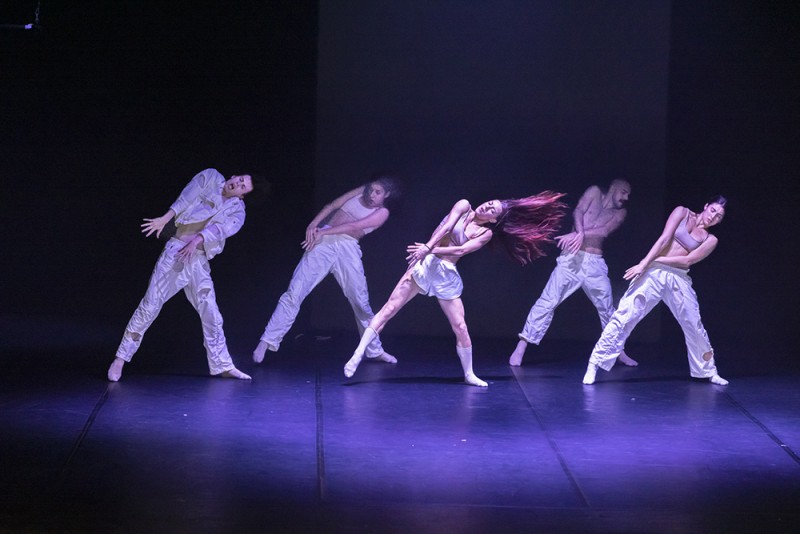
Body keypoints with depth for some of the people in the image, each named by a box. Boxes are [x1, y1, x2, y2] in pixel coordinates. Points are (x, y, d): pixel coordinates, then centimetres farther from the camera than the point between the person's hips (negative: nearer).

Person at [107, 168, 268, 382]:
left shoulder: (237, 210, 10)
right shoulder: (210, 178, 8)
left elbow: (222, 227, -9)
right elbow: (187, 198, -5)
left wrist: (198, 239, -26)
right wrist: (165, 219, -19)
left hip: (199, 261, 3)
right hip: (176, 250, -3)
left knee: (211, 313, 1)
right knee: (150, 305, -6)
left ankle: (222, 365, 10)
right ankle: (120, 358, 0)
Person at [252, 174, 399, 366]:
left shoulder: (382, 213, 3)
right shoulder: (361, 192, 15)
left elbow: (353, 226, -9)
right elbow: (332, 206, 10)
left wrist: (323, 232, -16)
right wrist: (313, 225, -7)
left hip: (348, 248, -1)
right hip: (324, 242, 1)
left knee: (361, 302, 3)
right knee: (295, 292, -9)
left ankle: (375, 351, 20)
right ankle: (268, 341, -11)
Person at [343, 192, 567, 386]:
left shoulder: (486, 233, 4)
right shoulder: (463, 207, 4)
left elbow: (461, 250, -10)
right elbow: (446, 228, -11)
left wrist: (429, 250, -20)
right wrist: (427, 248, -25)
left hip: (447, 276, 1)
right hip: (425, 265, -1)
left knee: (460, 328, 1)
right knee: (389, 308, -10)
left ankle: (469, 374, 19)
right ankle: (357, 356, -12)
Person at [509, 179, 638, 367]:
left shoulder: (620, 212, 12)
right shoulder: (594, 192, 10)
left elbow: (605, 231, -5)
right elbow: (578, 211, -6)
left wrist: (578, 235, -19)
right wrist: (580, 232, -26)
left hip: (594, 262, 3)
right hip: (572, 258, -3)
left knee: (607, 307, 8)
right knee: (548, 301, -9)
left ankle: (619, 352, 22)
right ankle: (521, 348, -9)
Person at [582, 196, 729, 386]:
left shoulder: (710, 240, 9)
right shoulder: (682, 213, 7)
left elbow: (688, 260, -4)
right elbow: (664, 238, -4)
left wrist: (656, 259, -13)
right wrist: (644, 263, -14)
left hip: (679, 280, 3)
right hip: (655, 273, -3)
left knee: (695, 326, 9)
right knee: (624, 317, -12)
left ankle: (709, 371, 28)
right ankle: (594, 365, -12)